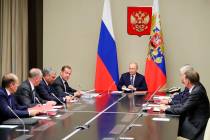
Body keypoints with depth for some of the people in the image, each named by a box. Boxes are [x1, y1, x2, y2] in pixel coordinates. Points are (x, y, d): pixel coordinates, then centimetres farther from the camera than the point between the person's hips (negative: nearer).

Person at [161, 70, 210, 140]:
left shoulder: (197, 92, -24)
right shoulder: (196, 87, 2)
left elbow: (182, 110, -22)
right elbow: (185, 105, 8)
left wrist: (166, 109, -10)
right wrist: (170, 106, -1)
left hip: (195, 127, -8)